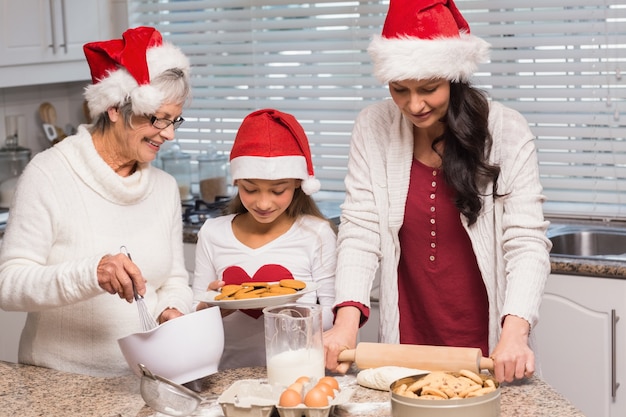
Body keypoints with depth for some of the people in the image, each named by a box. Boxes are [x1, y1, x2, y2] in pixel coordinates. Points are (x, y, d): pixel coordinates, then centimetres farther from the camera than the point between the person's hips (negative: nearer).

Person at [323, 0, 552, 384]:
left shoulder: (507, 132, -11)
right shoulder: (374, 129, -5)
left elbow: (527, 242, -15)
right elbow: (360, 231, -8)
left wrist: (515, 333, -29)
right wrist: (348, 317, -23)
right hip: (406, 344, 2)